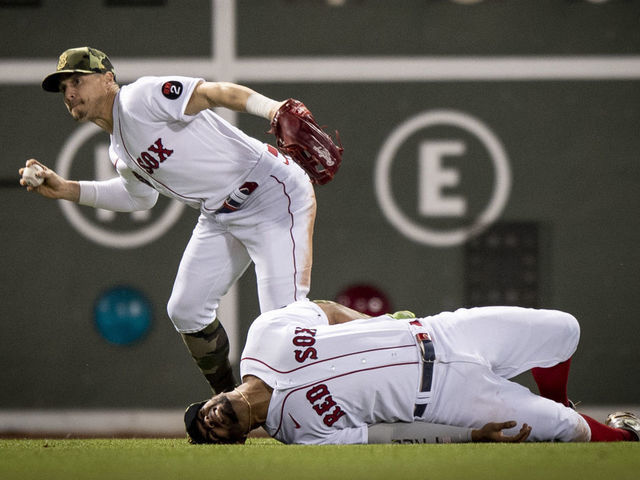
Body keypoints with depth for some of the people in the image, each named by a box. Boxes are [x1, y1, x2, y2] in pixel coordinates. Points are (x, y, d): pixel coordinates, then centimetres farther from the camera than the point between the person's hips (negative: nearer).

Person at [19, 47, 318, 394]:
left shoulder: (140, 98, -16)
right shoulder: (119, 153, 13)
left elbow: (212, 92, -28)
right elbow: (141, 195, 31)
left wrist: (272, 109, -45)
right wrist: (65, 190, 22)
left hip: (274, 195, -10)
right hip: (221, 218, 10)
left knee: (284, 319, -18)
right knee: (186, 312, 9)